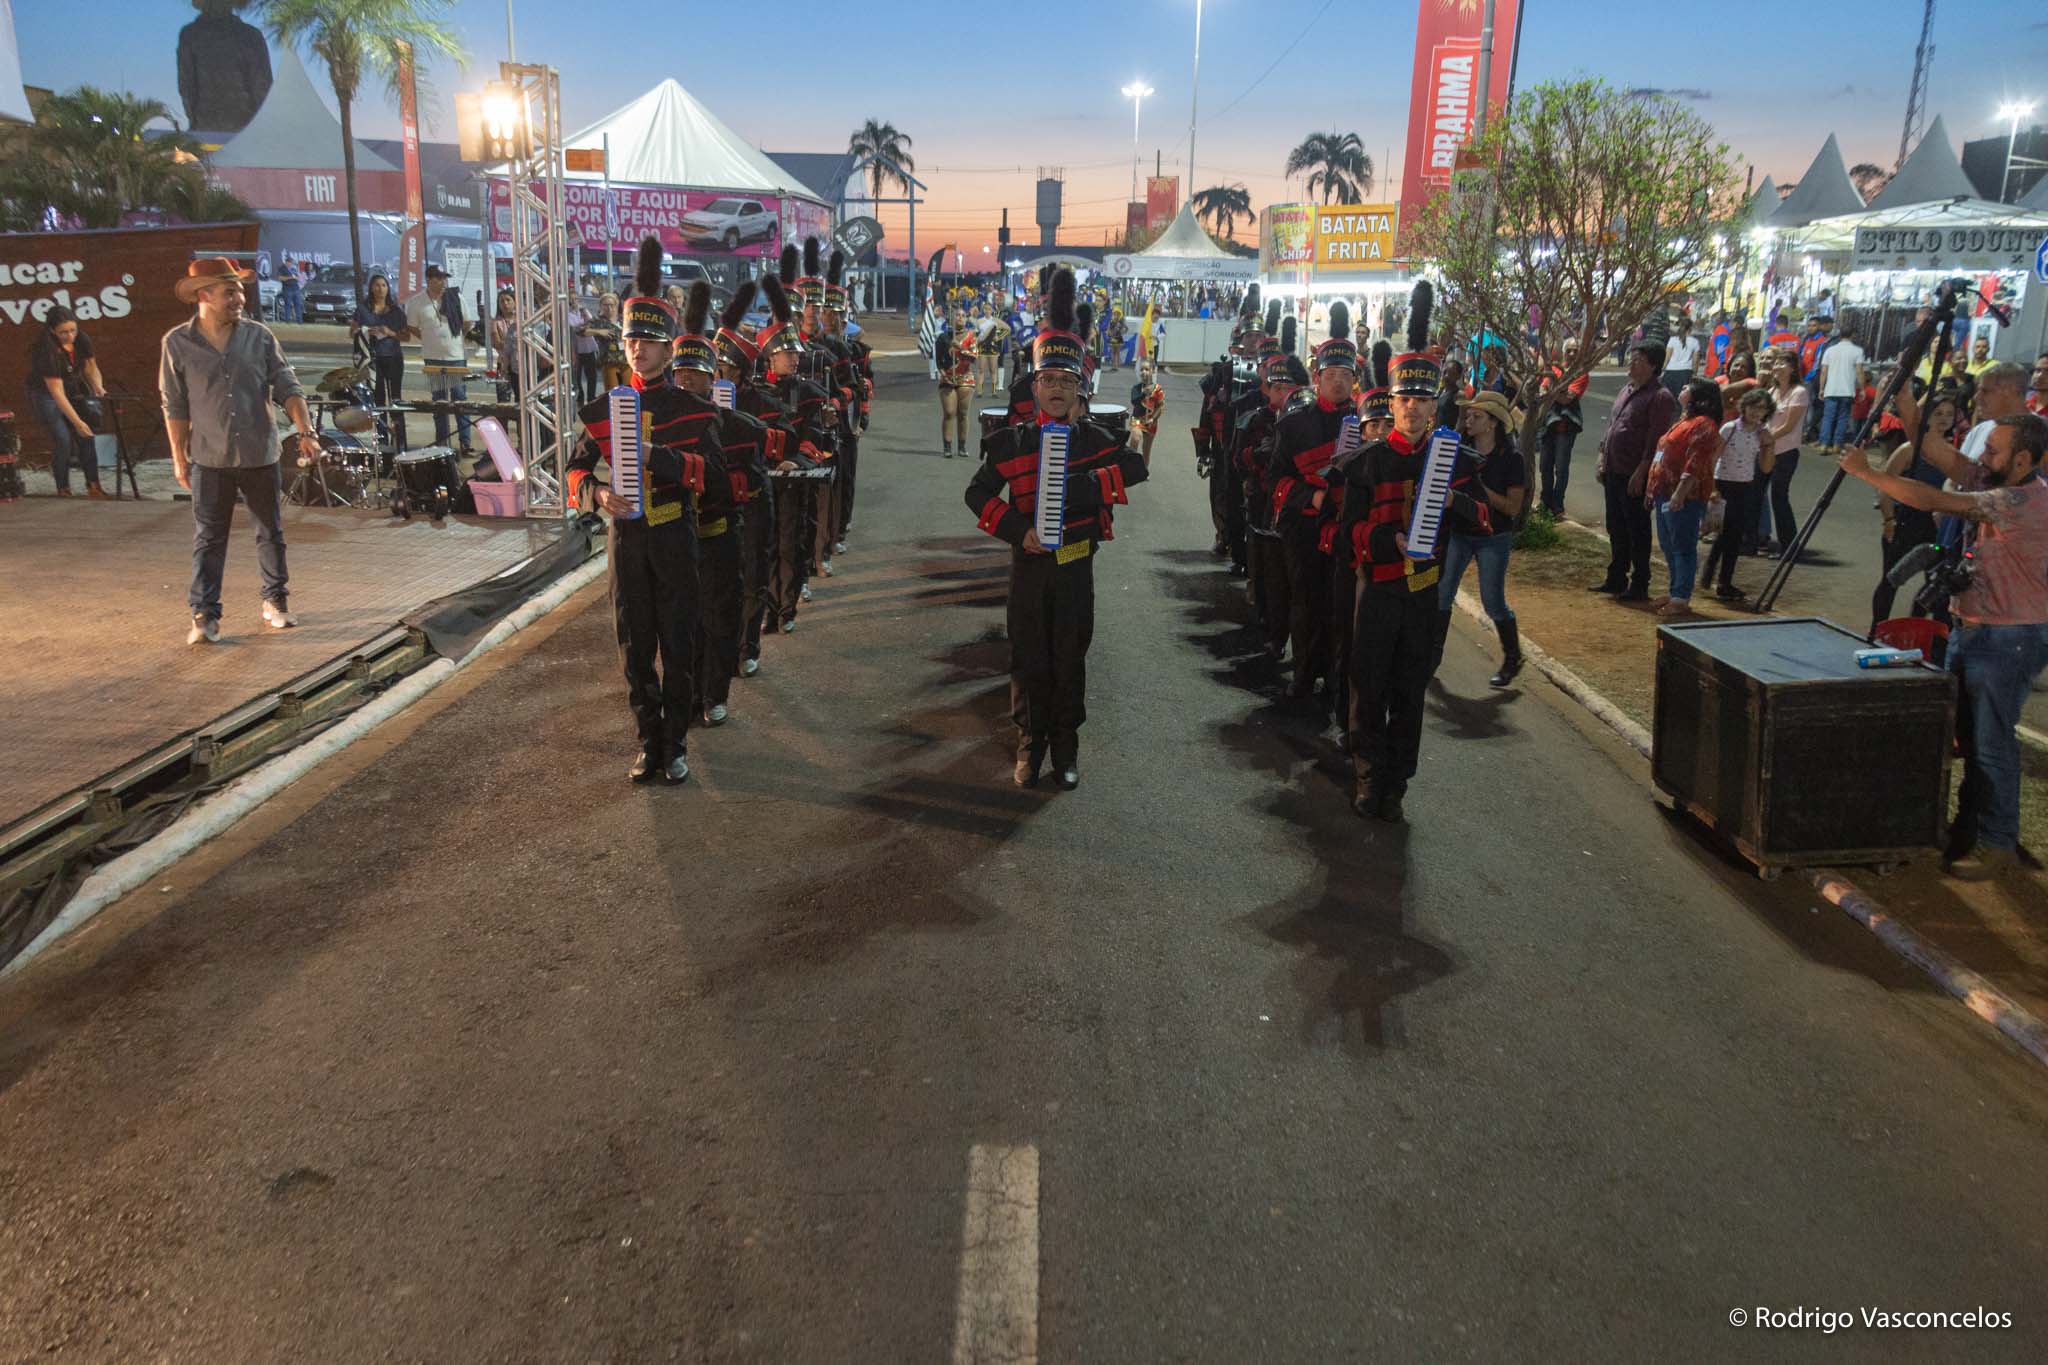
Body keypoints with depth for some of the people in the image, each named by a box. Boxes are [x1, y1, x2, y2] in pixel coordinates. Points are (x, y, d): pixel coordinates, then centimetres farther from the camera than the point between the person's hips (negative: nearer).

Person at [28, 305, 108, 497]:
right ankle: (63, 489, -3)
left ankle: (93, 486, -5)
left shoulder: (82, 340, -14)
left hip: (74, 390, 5)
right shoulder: (46, 350, -30)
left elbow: (90, 366, 4)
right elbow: (56, 392, -31)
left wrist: (98, 386, -17)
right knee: (63, 440, -15)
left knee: (86, 436, -6)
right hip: (45, 395, -5)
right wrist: (77, 421, -35)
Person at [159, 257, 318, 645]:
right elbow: (175, 407, 1)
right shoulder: (178, 343, -3)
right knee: (208, 540, 1)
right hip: (211, 459, -2)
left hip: (261, 456, 2)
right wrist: (179, 458, 1)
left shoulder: (259, 336, 1)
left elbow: (287, 387, 1)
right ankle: (204, 616, 5)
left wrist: (305, 430, -14)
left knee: (271, 534, 11)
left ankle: (275, 602, 27)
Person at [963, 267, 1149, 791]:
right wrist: (1017, 529, -15)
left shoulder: (1093, 438, 0)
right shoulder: (1013, 441, -2)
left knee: (1070, 655, 8)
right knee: (1029, 655, 7)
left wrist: (1090, 483, -20)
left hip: (1076, 564, 0)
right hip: (1030, 561, 0)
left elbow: (1136, 467, -8)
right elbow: (978, 494, -3)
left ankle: (1066, 744, 22)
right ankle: (1030, 742, 22)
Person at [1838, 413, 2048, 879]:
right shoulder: (1992, 482, 4)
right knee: (1968, 734, 17)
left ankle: (1998, 843, 9)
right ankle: (1969, 827, 30)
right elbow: (1933, 451, 1)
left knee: (1992, 741, -2)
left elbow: (1933, 501, -28)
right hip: (1970, 628, 9)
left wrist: (1865, 471, -23)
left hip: (2009, 639, -9)